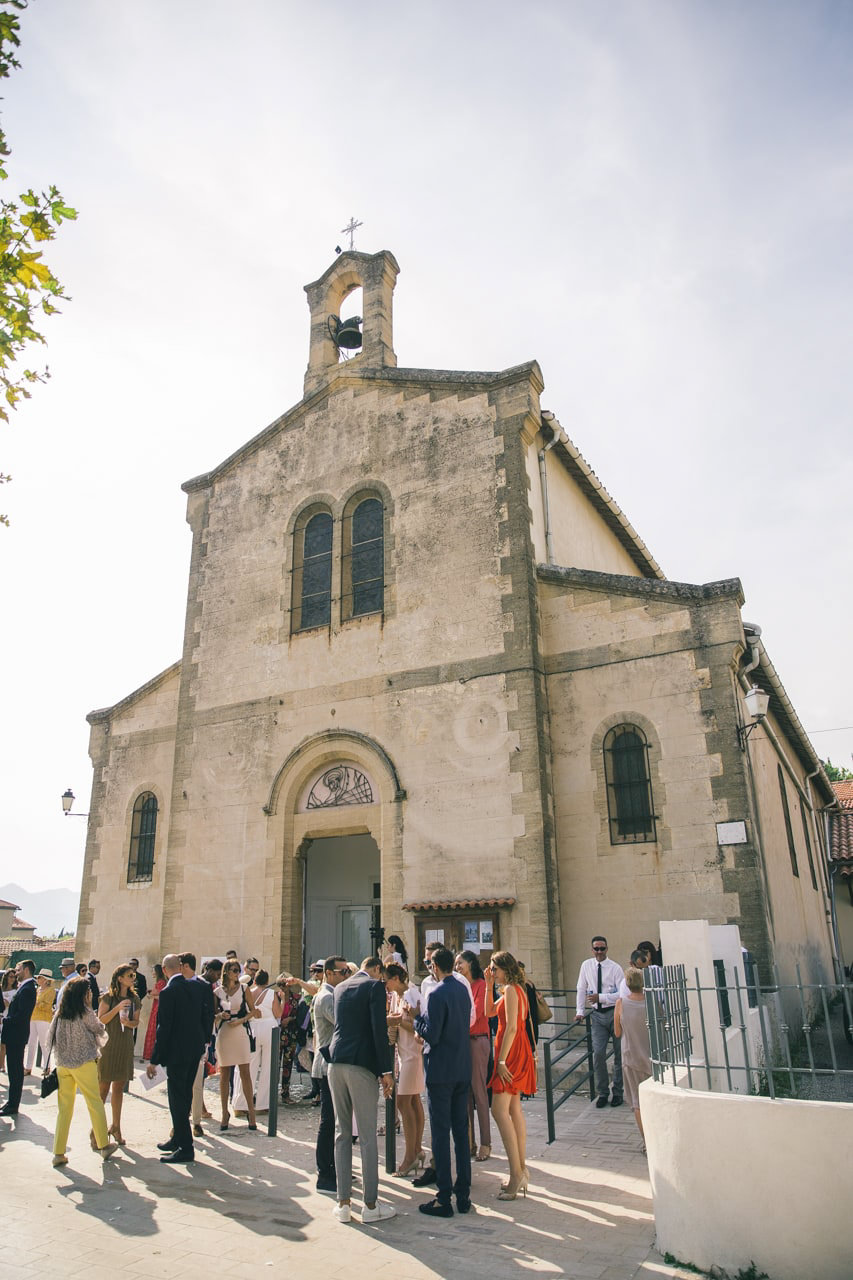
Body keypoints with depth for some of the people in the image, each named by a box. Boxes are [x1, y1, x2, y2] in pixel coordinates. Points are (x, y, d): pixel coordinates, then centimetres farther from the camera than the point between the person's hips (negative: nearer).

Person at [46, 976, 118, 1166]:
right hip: (84, 1063, -5)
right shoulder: (85, 1012, -10)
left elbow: (50, 1039, 9)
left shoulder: (59, 1014, 5)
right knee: (95, 1104, 7)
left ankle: (59, 1153, 9)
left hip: (62, 1064, 5)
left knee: (64, 1108, 10)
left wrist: (47, 1065, 17)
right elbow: (99, 1031, 4)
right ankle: (104, 1145, 15)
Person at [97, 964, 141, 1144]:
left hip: (126, 1046, 4)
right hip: (108, 1044, -4)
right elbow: (101, 1020, -10)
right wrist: (118, 1008, -21)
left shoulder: (134, 998, 8)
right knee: (103, 1087, -1)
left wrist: (129, 1023, -9)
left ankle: (116, 1126, 19)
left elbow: (136, 1021, 13)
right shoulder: (108, 997, -6)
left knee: (119, 1087, 10)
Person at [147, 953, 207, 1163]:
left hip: (177, 1053, -8)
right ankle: (178, 1139, 33)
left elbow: (163, 1028, -18)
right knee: (184, 1096, 19)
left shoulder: (168, 992, -17)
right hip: (195, 1050, 8)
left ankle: (186, 1149, 6)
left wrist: (154, 1060, -12)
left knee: (177, 1098, 1)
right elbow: (202, 1018, 10)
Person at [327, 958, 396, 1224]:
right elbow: (379, 1030, -12)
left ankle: (343, 1202, 17)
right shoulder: (375, 985, -5)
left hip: (335, 1062, 6)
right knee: (367, 1136, 3)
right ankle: (370, 1205, 10)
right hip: (361, 1064, -6)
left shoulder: (340, 988, 15)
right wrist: (386, 1071, -9)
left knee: (342, 1132, 13)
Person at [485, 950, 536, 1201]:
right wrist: (489, 986, 13)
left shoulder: (511, 990, -15)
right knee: (513, 1110, 12)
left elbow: (511, 1027, -21)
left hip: (512, 1052, -10)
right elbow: (489, 1011, 23)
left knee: (499, 1110, -12)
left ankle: (516, 1174, -12)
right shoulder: (513, 990, 15)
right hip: (515, 1051, 10)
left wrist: (502, 1060, -23)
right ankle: (521, 1171, 17)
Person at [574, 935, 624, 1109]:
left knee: (619, 1054, 6)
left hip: (614, 1012, -2)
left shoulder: (615, 968, -7)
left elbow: (622, 993, -10)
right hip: (597, 1015, 2)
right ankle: (602, 1093, 10)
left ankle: (617, 1093, 19)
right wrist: (580, 1011, 2)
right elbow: (581, 989, 8)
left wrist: (600, 997, -18)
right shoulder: (586, 965, 3)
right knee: (598, 1053, -4)